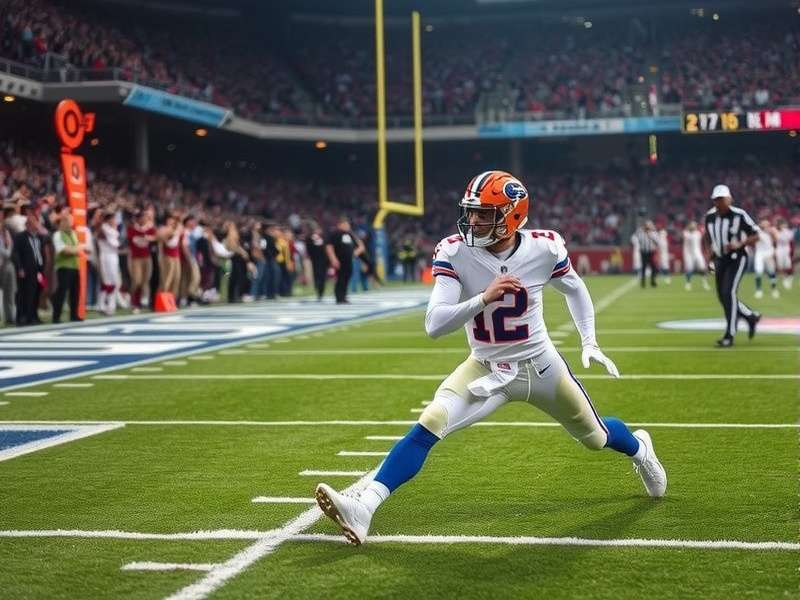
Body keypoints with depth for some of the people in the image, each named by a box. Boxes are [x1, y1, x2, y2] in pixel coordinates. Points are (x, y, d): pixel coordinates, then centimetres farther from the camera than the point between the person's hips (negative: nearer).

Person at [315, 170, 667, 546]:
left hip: (541, 367, 1)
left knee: (595, 437, 18)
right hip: (487, 370, -1)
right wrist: (484, 298, -40)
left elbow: (574, 289, 6)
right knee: (428, 425, -23)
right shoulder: (455, 252, -21)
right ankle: (365, 507, -28)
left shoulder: (543, 248, -17)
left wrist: (589, 342, 0)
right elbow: (434, 325, -28)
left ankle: (639, 447, 55)